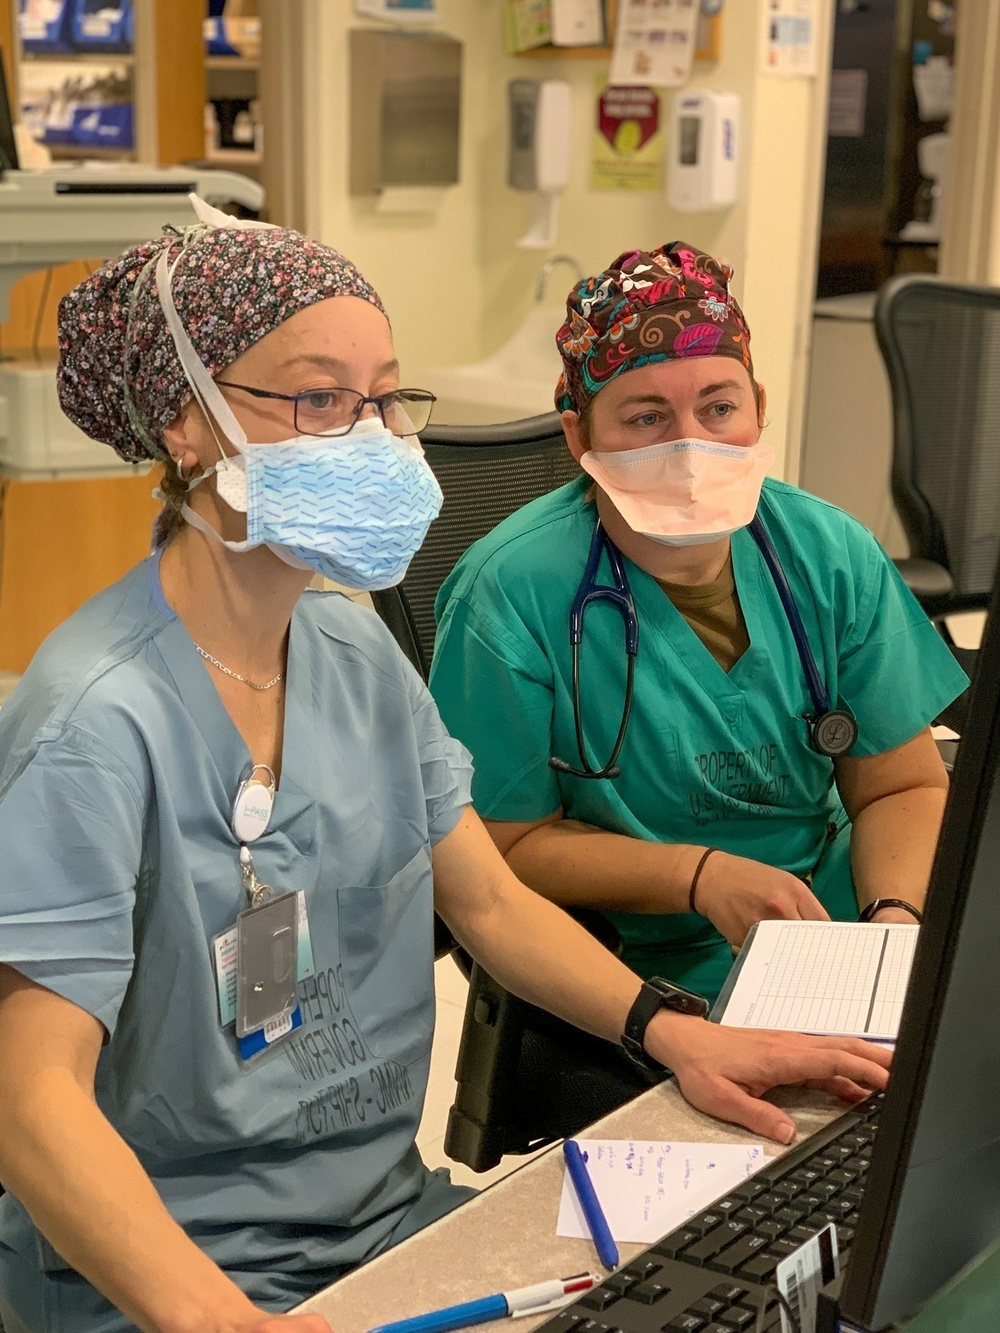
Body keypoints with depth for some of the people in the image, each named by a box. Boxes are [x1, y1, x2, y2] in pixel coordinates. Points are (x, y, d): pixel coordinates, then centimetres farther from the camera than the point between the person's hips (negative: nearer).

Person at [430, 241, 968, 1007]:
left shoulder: (832, 560, 0)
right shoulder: (512, 598, -14)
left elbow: (904, 787, 7)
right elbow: (505, 847, -9)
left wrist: (896, 913, -13)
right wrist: (699, 875, -20)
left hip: (831, 920, 5)